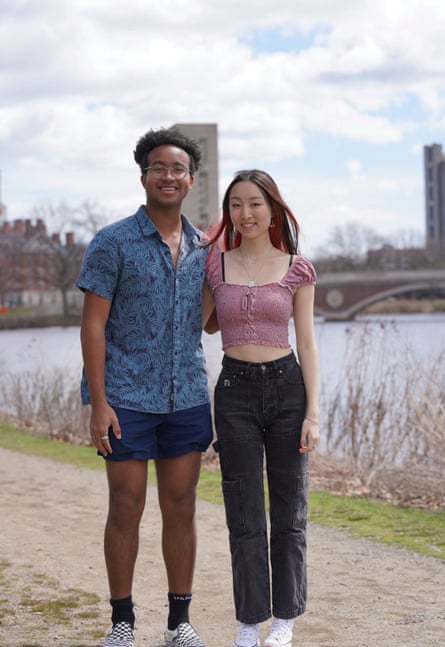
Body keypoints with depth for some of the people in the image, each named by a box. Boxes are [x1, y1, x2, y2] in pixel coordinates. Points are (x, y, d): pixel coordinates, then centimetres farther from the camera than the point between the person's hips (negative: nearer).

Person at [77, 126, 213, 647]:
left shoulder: (203, 248, 9)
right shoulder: (113, 243, -5)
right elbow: (93, 324, -8)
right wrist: (98, 402, -13)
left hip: (187, 398, 4)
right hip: (128, 398, -4)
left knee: (181, 508, 7)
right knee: (126, 510, 1)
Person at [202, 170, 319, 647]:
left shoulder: (296, 269, 0)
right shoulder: (214, 264, 3)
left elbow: (306, 344, 0)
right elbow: (192, 326, 16)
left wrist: (312, 413, -5)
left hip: (287, 386, -1)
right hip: (235, 391, 1)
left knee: (288, 507, 7)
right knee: (244, 513, 4)